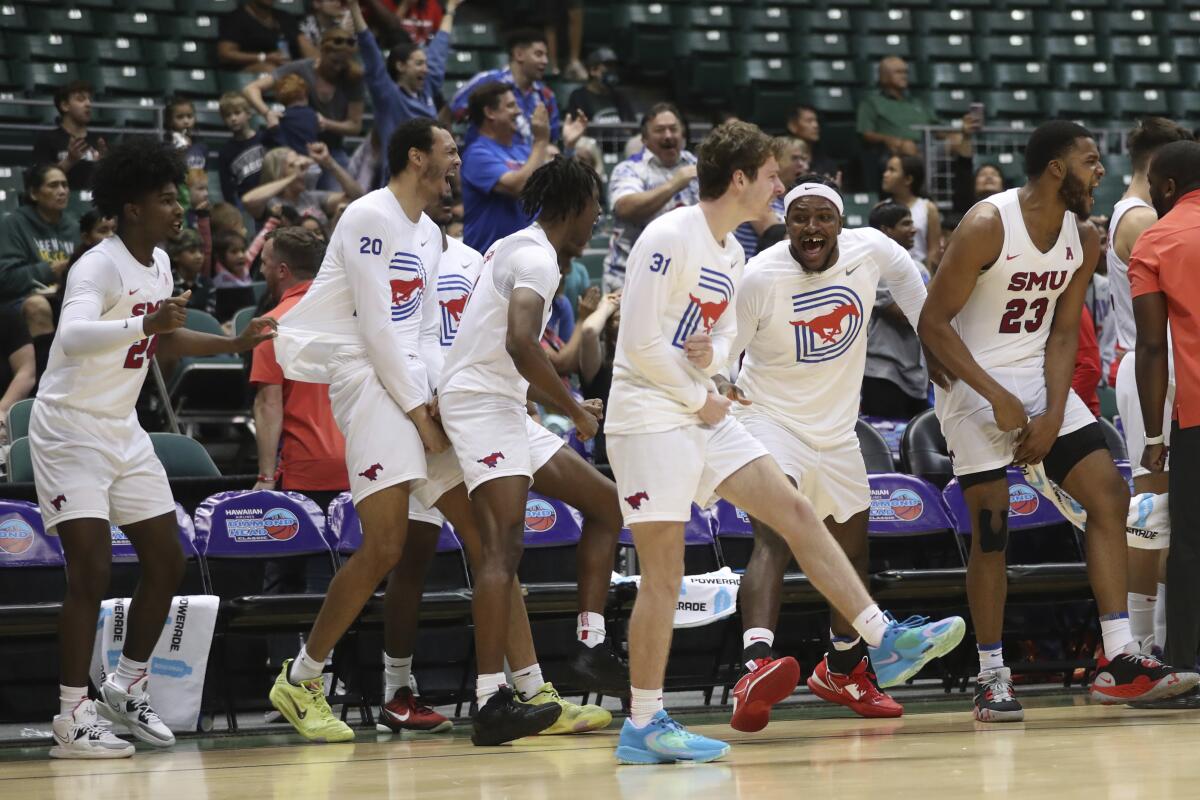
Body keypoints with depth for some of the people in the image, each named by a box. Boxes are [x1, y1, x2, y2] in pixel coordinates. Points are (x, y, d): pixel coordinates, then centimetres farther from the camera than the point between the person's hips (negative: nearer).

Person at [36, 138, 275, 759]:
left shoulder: (159, 263, 6)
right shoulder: (100, 266, -21)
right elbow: (72, 336, -41)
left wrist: (236, 343, 17)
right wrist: (144, 322, -54)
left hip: (123, 430, 9)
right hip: (70, 429, -9)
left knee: (167, 562, 8)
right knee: (92, 570, -14)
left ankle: (128, 686, 24)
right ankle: (73, 721, -10)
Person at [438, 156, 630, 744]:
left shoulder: (515, 249, 20)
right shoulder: (537, 259, -12)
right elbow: (520, 344, -28)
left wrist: (568, 406, 32)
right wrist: (574, 408, -17)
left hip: (506, 408, 11)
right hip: (481, 402, -11)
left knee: (603, 502, 14)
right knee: (505, 544, -20)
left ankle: (590, 647, 10)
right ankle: (490, 701, -29)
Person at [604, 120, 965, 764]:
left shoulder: (731, 253, 12)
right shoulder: (669, 239, -16)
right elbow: (641, 342, -20)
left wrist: (712, 356, -5)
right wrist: (698, 398, -10)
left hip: (703, 413, 9)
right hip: (650, 416, -9)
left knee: (795, 512, 4)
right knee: (663, 576, -8)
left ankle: (885, 643, 6)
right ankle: (642, 727, -3)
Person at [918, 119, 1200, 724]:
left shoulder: (1083, 239, 0)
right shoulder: (987, 226, -19)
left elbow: (1063, 333, 5)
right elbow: (932, 325, -17)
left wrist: (1054, 416, -9)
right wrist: (997, 397, -22)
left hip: (1039, 378, 7)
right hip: (974, 381, -6)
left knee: (1108, 494, -4)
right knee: (991, 529, -8)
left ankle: (1119, 662, -3)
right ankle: (992, 678, 3)